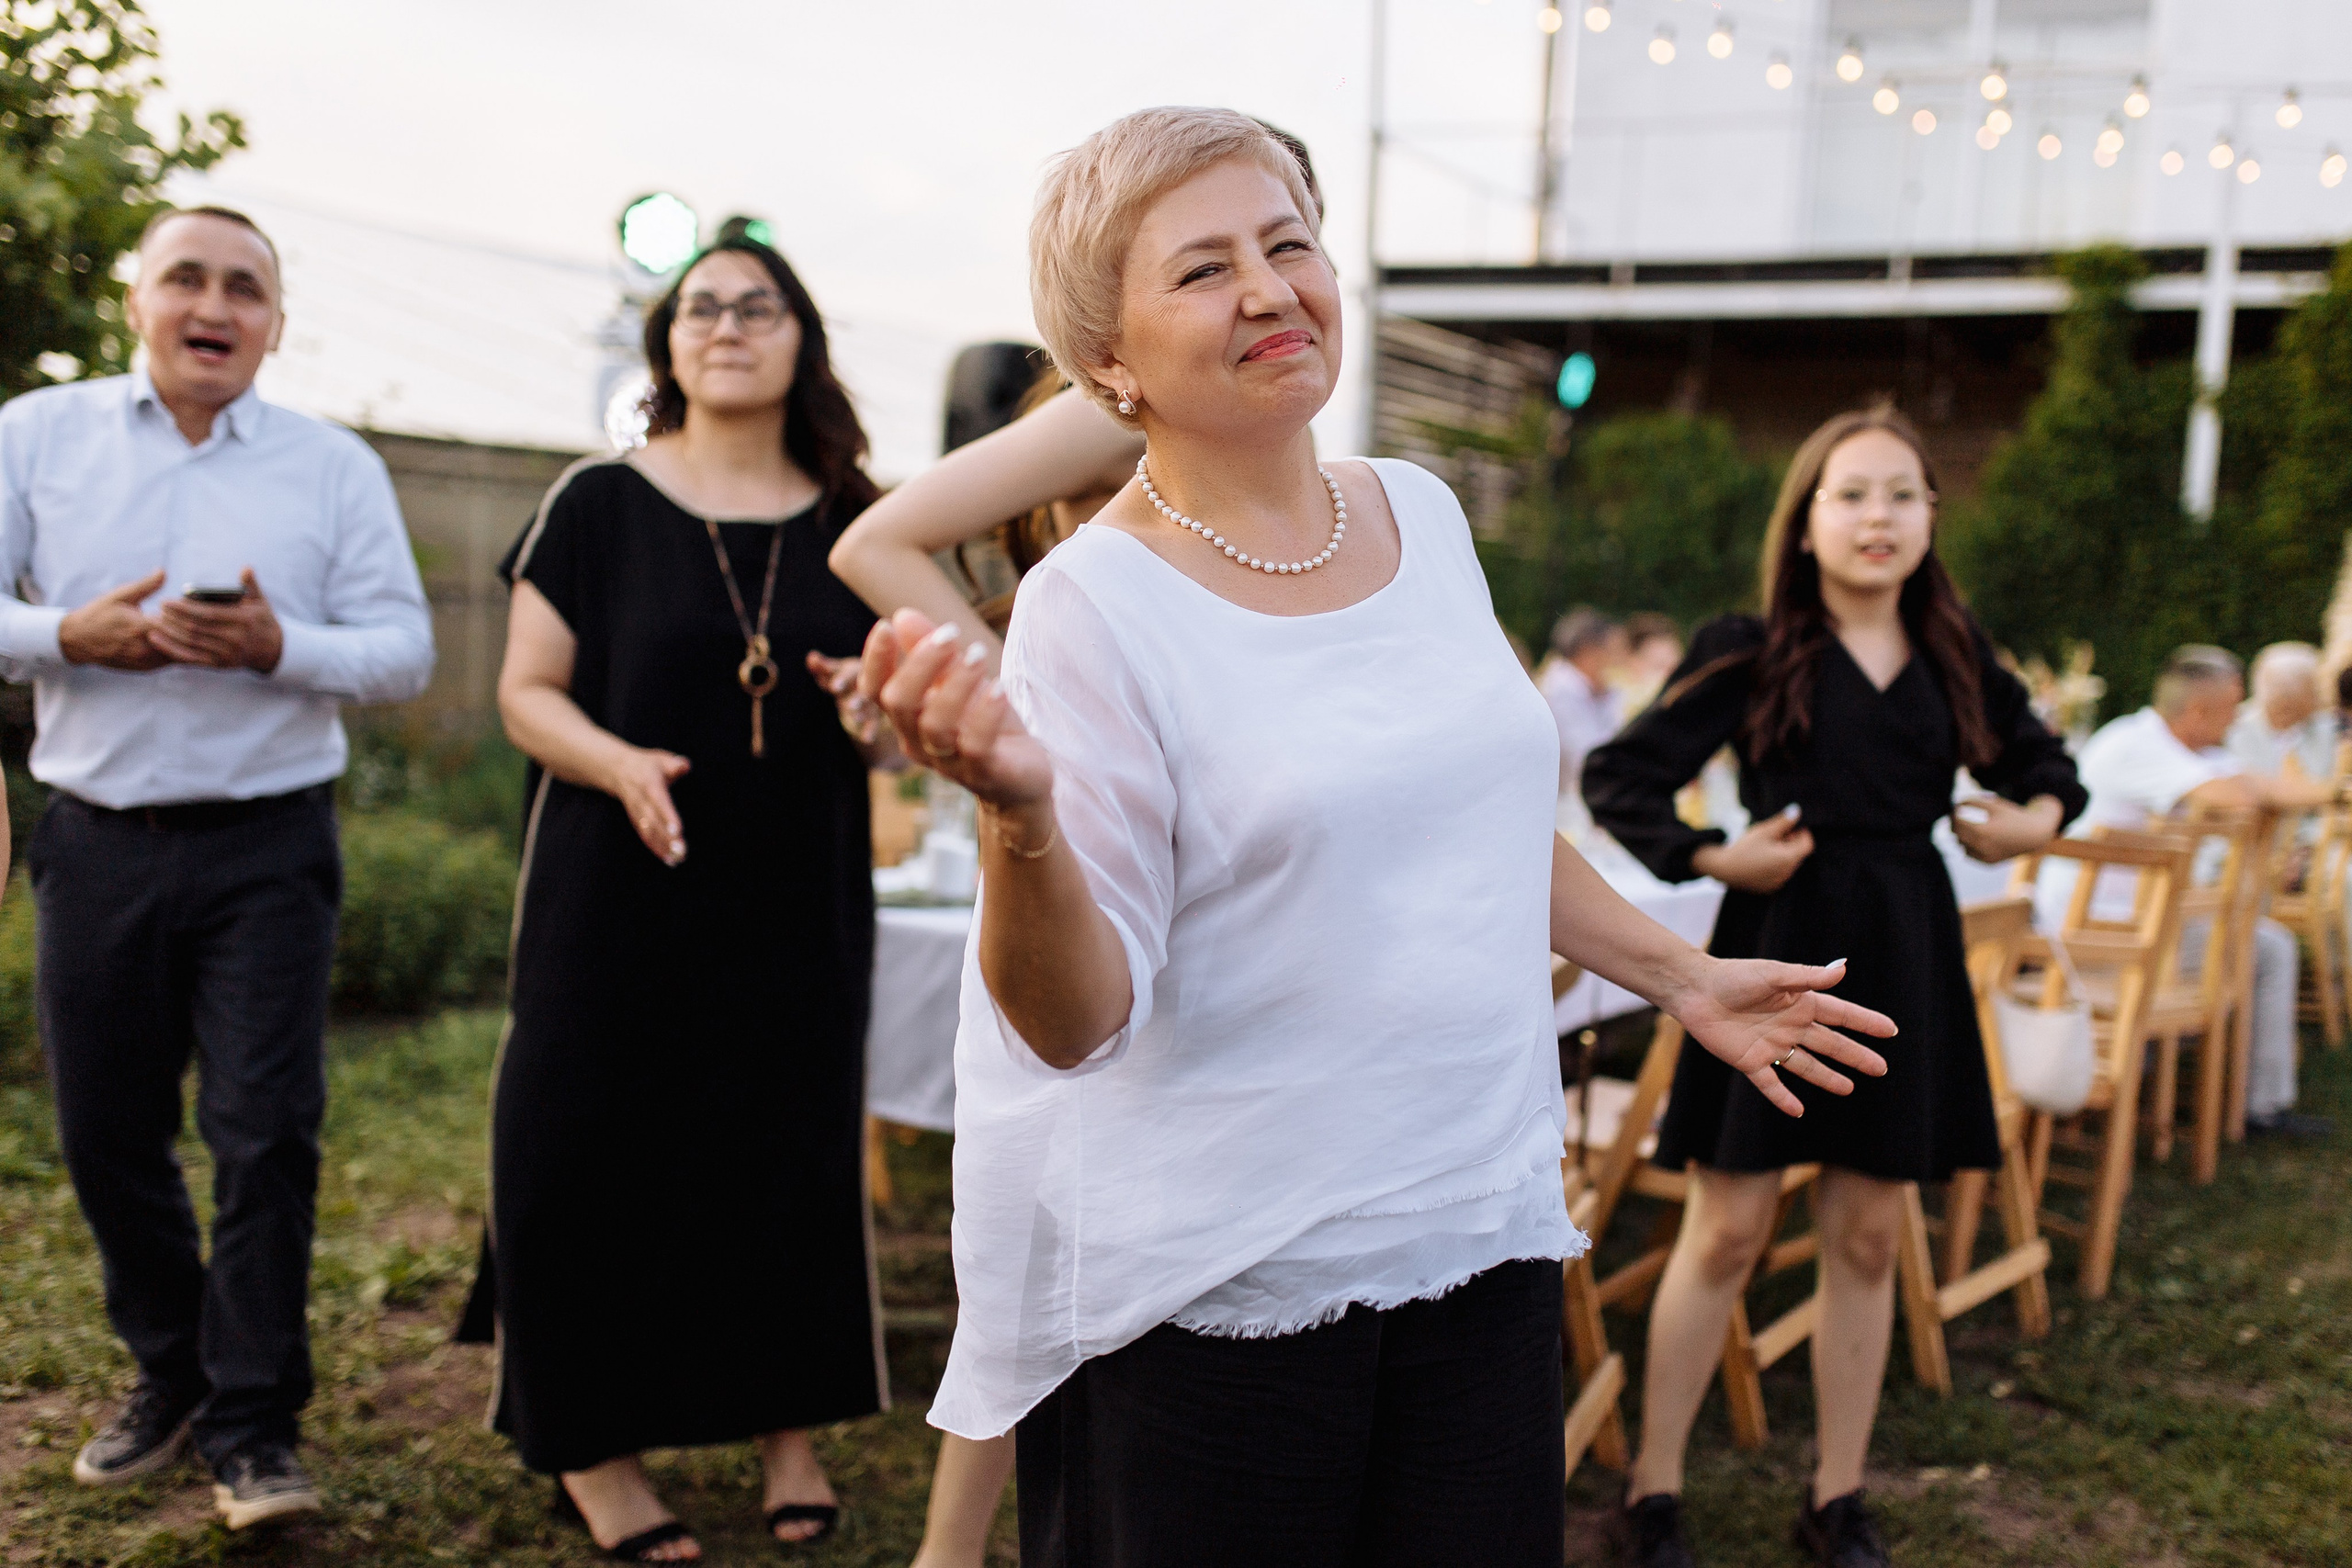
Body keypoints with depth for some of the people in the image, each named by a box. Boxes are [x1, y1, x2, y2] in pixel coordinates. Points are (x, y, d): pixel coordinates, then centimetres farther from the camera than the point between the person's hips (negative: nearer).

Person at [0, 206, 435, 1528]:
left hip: (266, 844, -1)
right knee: (107, 1135, 10)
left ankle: (254, 1427, 7)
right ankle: (172, 1377, 30)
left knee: (265, 1133, -5)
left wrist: (281, 648, -18)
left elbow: (406, 651, -1)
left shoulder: (337, 466, 5)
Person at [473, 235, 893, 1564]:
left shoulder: (848, 524, 7)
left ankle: (791, 1430, 23)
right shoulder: (602, 504, 0)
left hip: (798, 902, 2)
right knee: (605, 1149, 1)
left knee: (793, 1146, 6)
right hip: (624, 896, -2)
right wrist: (622, 764, -21)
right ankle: (592, 1441, 18)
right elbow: (528, 692, -1)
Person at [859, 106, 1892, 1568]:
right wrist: (1019, 813, -35)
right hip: (1218, 1288, -5)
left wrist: (1683, 975, 24)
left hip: (1485, 1233, 5)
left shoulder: (1422, 513, 4)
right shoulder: (1099, 602, -14)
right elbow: (1075, 1019, -17)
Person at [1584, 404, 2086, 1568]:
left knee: (1866, 1239, 10)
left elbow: (2047, 770, 22)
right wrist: (1712, 859, -17)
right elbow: (1617, 777, -6)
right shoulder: (1752, 654, -4)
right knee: (1727, 1233, 0)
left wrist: (2036, 819, 1)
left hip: (1903, 958, 4)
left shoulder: (1955, 660, 8)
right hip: (1779, 949, -4)